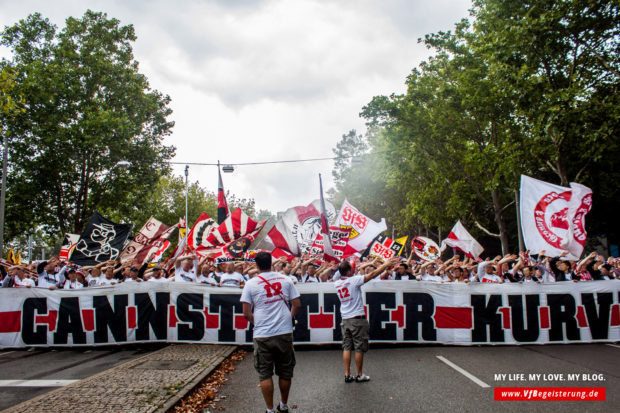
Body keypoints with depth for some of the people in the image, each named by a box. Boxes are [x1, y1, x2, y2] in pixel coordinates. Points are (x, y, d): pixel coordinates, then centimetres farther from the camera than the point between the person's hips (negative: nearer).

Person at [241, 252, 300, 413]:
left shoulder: (251, 284, -3)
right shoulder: (285, 280, 3)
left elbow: (246, 314, -4)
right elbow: (297, 305, 4)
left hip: (262, 335, -2)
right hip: (285, 333, 2)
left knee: (265, 374, 9)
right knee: (285, 372, 16)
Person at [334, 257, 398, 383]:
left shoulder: (337, 283, 2)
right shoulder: (354, 280, -14)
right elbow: (373, 274, -12)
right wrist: (387, 264, -6)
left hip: (345, 319, 6)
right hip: (357, 319, -6)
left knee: (346, 348, 8)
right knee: (359, 348, 4)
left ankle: (347, 375, 10)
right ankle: (360, 375, 13)